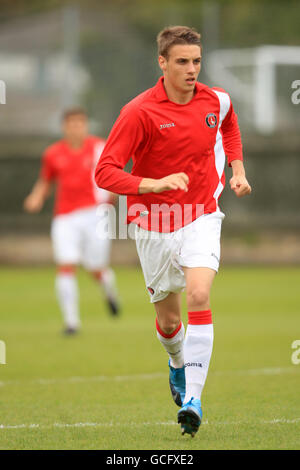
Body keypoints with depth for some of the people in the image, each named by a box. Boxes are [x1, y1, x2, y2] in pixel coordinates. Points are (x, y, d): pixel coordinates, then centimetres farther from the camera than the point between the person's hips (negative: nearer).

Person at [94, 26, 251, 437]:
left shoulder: (216, 100, -3)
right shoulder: (139, 111, -16)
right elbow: (105, 172, -18)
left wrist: (237, 168, 13)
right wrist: (155, 183, -31)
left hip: (201, 218, 1)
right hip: (155, 225, -1)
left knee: (199, 295, -23)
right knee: (169, 319, 10)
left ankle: (193, 399, -23)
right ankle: (178, 364, 47)